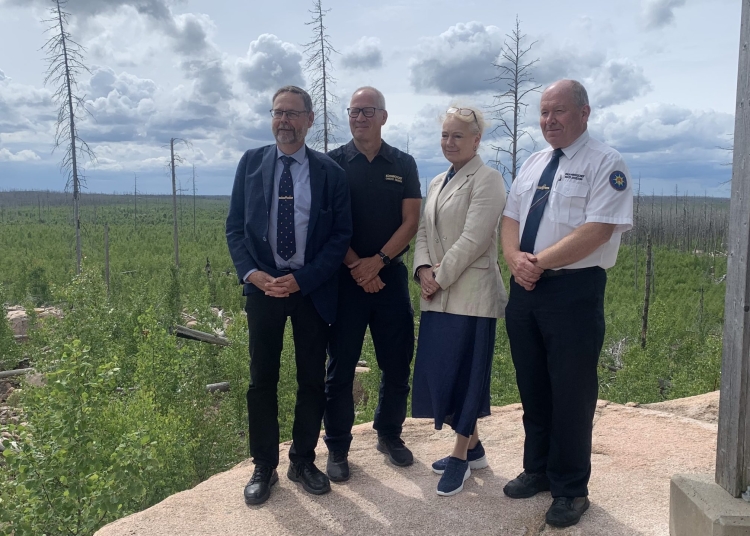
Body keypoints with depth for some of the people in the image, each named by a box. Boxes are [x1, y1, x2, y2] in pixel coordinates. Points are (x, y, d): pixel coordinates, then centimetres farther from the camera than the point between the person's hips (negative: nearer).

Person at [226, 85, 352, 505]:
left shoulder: (330, 172, -1)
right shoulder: (251, 162, 4)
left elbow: (341, 235, -3)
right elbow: (235, 226, 4)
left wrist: (301, 279, -13)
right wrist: (252, 273, -12)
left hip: (313, 289, 0)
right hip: (263, 285, 1)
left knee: (313, 379, 9)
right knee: (262, 379, 7)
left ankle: (304, 461, 27)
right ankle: (264, 467, 22)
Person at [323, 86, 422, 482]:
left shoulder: (403, 165, 7)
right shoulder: (332, 163, 2)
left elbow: (410, 221, 0)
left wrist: (377, 261, -12)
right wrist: (356, 266, -12)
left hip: (391, 275, 2)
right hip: (345, 277, -2)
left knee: (397, 363, 8)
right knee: (341, 367, 3)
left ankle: (389, 434, 28)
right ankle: (337, 448, 17)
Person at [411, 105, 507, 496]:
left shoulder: (486, 179, -7)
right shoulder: (437, 183, 17)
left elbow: (473, 239, -16)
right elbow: (424, 231, 13)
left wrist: (441, 276, -13)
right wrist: (423, 269, -4)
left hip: (470, 294, -8)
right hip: (439, 295, 8)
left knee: (463, 373, 0)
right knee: (437, 372, 10)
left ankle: (461, 456, 16)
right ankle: (472, 446, 27)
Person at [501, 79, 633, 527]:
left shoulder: (605, 163, -7)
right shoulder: (533, 164, 15)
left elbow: (597, 230, -18)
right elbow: (511, 218, 13)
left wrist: (539, 261, -17)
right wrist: (515, 258, -8)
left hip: (574, 292, -6)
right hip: (525, 289, 7)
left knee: (571, 396, 3)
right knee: (533, 389, 16)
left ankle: (570, 490, 21)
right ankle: (538, 469, 34)